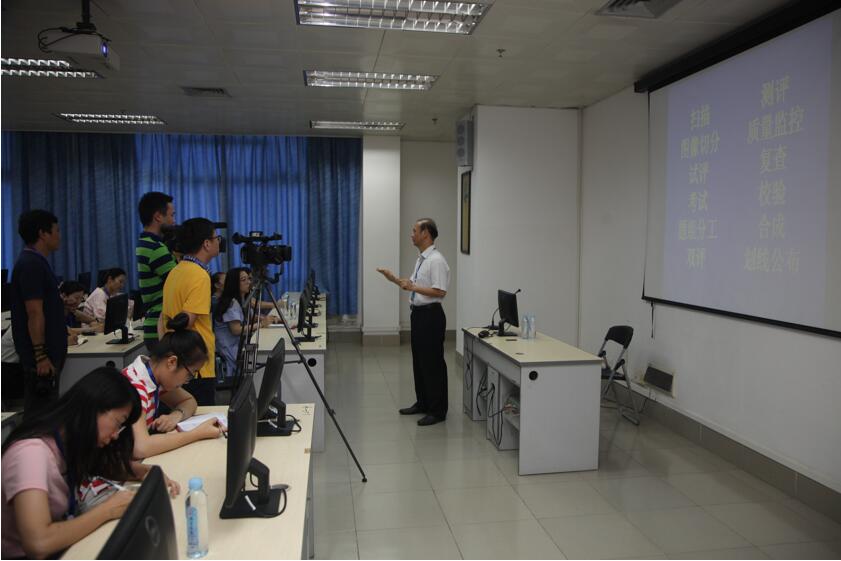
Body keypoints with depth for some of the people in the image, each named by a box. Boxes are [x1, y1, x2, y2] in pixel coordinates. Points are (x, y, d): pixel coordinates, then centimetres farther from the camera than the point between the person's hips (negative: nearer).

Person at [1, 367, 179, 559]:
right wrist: (109, 509, -23)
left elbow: (110, 465, 14)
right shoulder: (31, 452, -26)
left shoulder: (72, 441, -4)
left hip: (61, 546, 7)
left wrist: (148, 472, -6)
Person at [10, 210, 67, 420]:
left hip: (47, 351, 10)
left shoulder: (36, 262, 14)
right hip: (41, 354, -10)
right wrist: (41, 356, -23)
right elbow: (34, 313, -22)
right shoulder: (31, 264, -17)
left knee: (44, 413, 16)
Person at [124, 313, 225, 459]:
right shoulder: (133, 385, -24)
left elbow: (189, 401, 10)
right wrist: (198, 433, -27)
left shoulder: (158, 375, -2)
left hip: (142, 458, 7)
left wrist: (177, 415, -10)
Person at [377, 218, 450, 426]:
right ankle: (422, 403, 31)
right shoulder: (421, 259, 12)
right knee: (418, 361, 17)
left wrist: (413, 287, -25)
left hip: (430, 315, -10)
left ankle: (438, 410, 10)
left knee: (432, 363, -1)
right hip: (418, 313, 10)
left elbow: (440, 291, -24)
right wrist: (394, 279, 12)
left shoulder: (436, 260, -17)